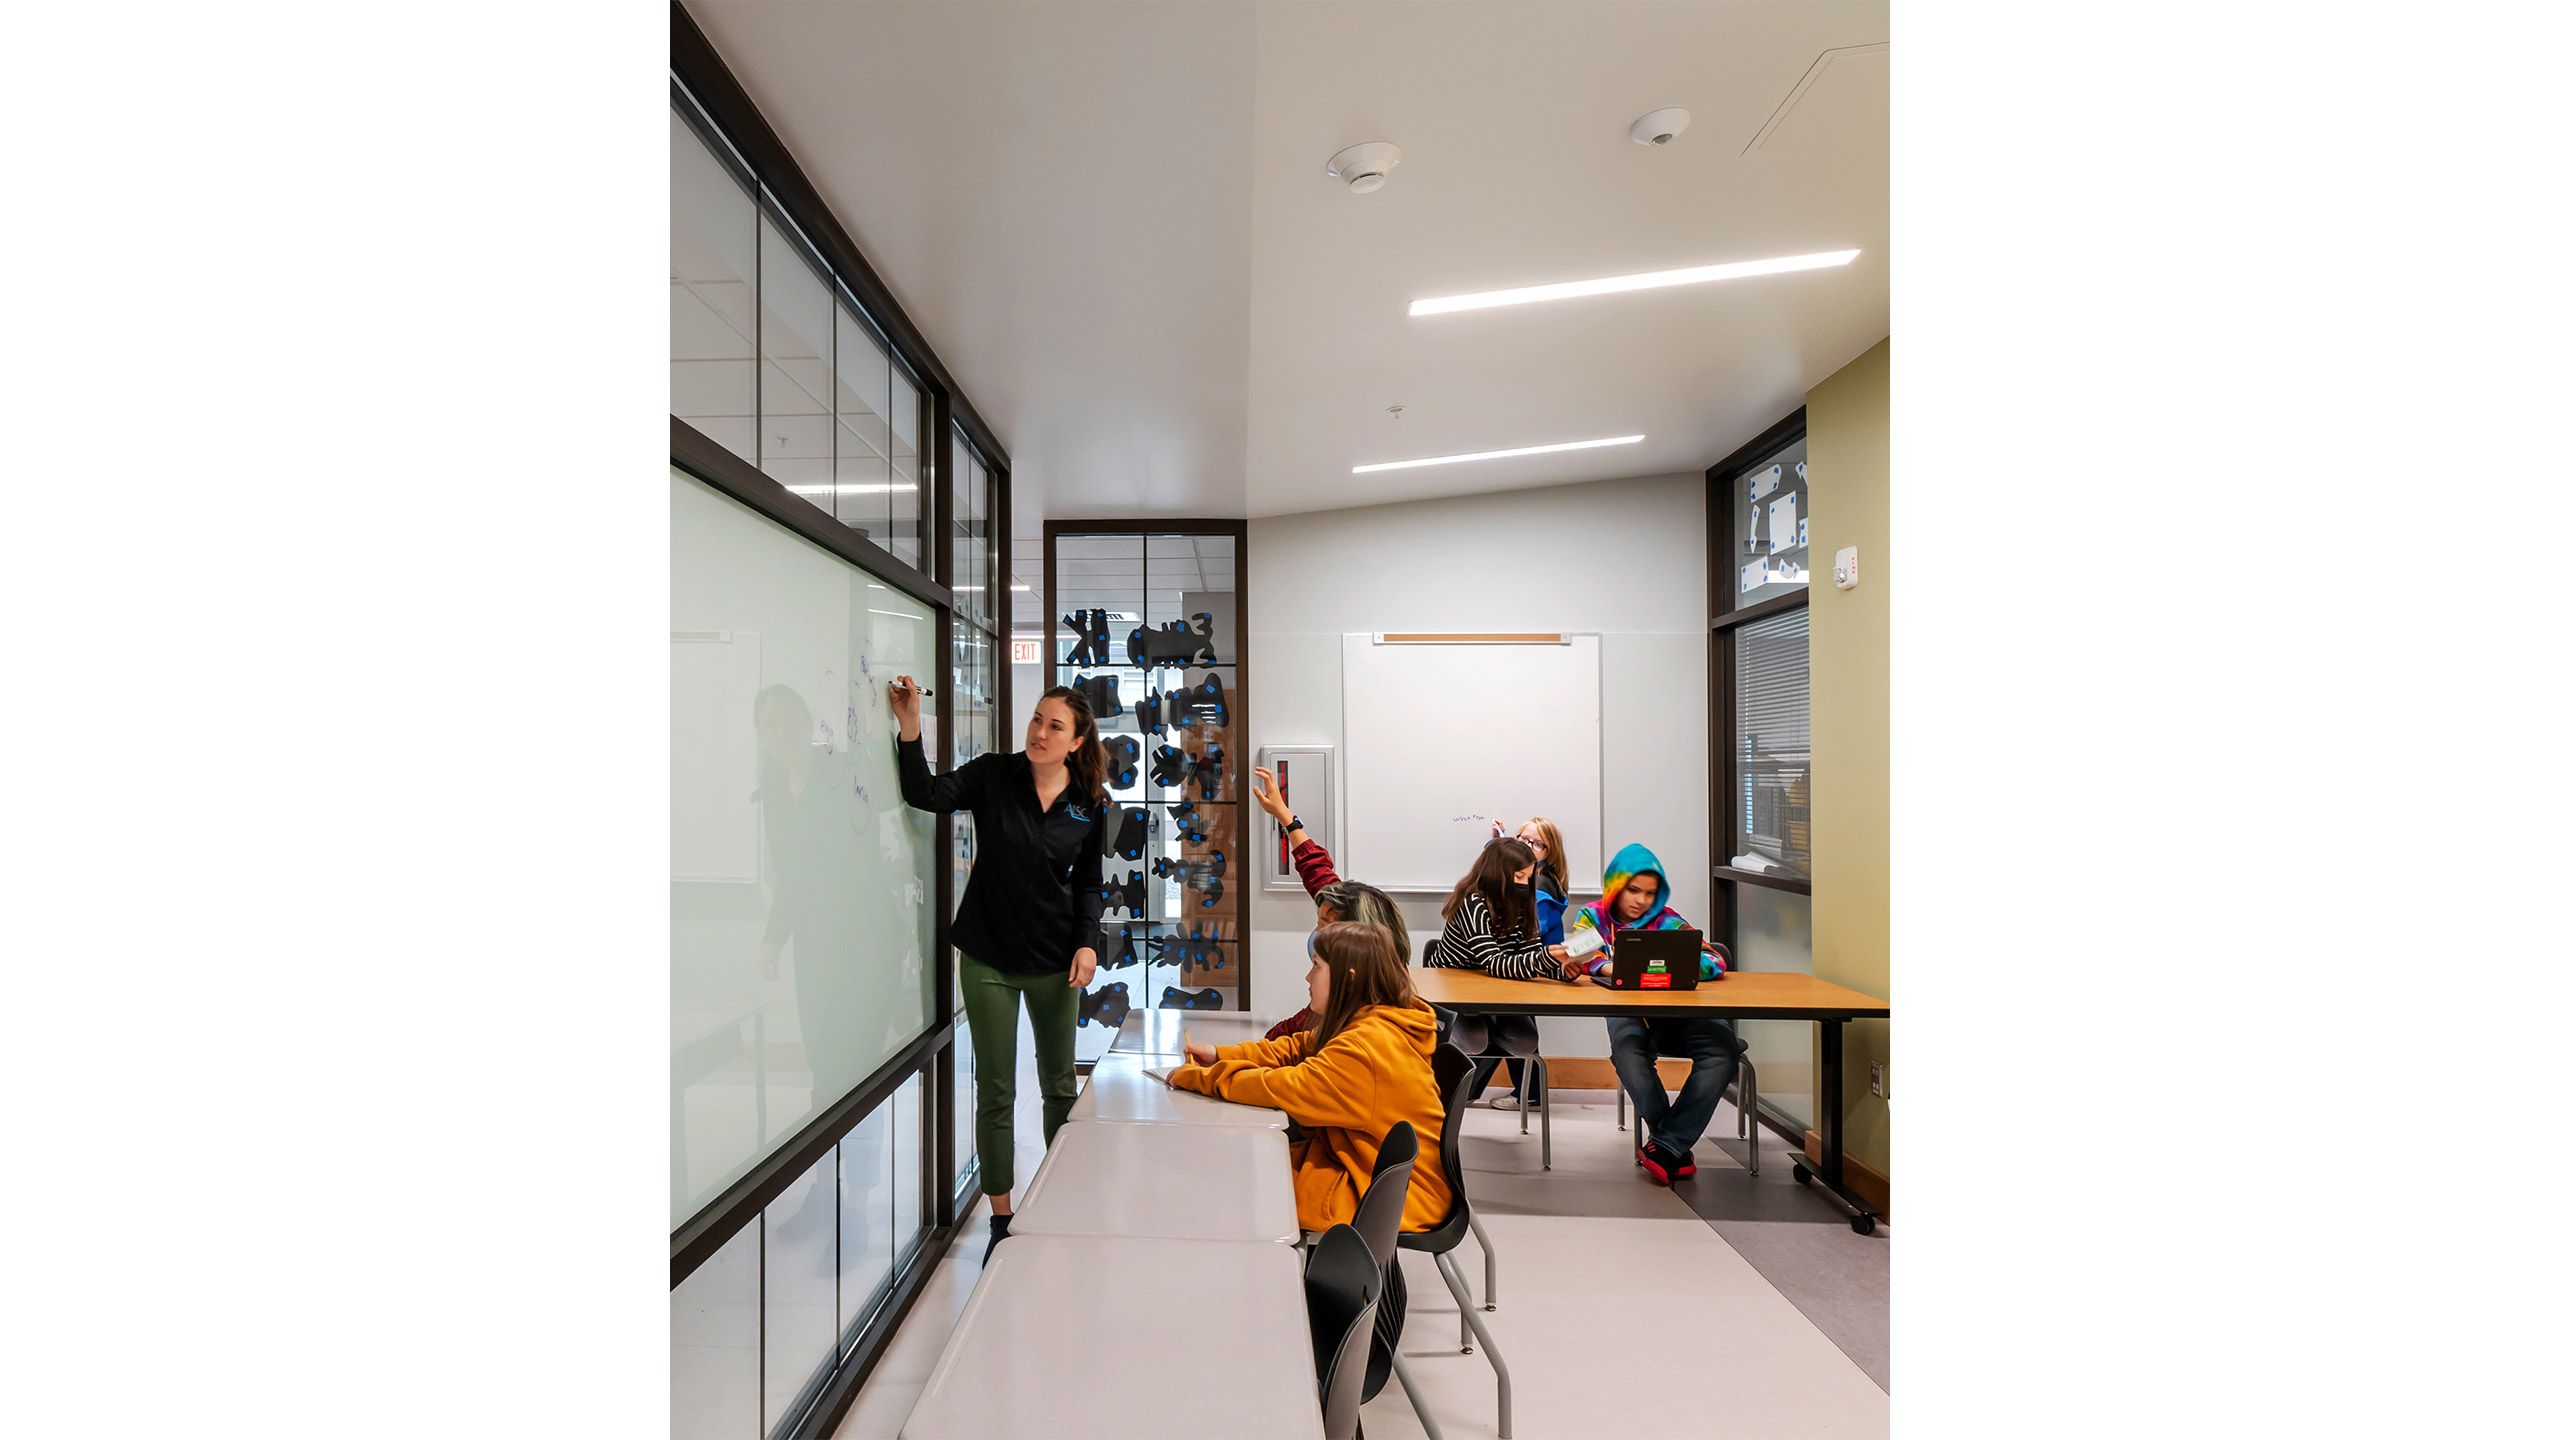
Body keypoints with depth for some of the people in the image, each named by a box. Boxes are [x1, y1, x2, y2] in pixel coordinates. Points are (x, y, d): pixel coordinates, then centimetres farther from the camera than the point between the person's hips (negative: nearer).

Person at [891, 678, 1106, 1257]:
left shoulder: (1090, 804, -2)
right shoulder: (994, 775, -5)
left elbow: (1089, 882, 5)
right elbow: (926, 794, -19)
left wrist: (1088, 942, -6)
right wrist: (910, 730, -30)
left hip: (1054, 959, 2)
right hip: (987, 956, -1)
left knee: (1060, 1085, 14)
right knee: (995, 1091, 7)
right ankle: (1001, 1219, 25)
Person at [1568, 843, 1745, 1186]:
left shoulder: (1665, 920, 9)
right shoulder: (1593, 916, 10)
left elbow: (1714, 961, -3)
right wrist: (1608, 968, -31)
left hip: (1676, 1011, 2)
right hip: (1626, 1011, -2)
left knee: (1724, 1049, -29)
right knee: (1626, 1047, -37)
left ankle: (1666, 1144, -23)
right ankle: (1678, 1149, -20)